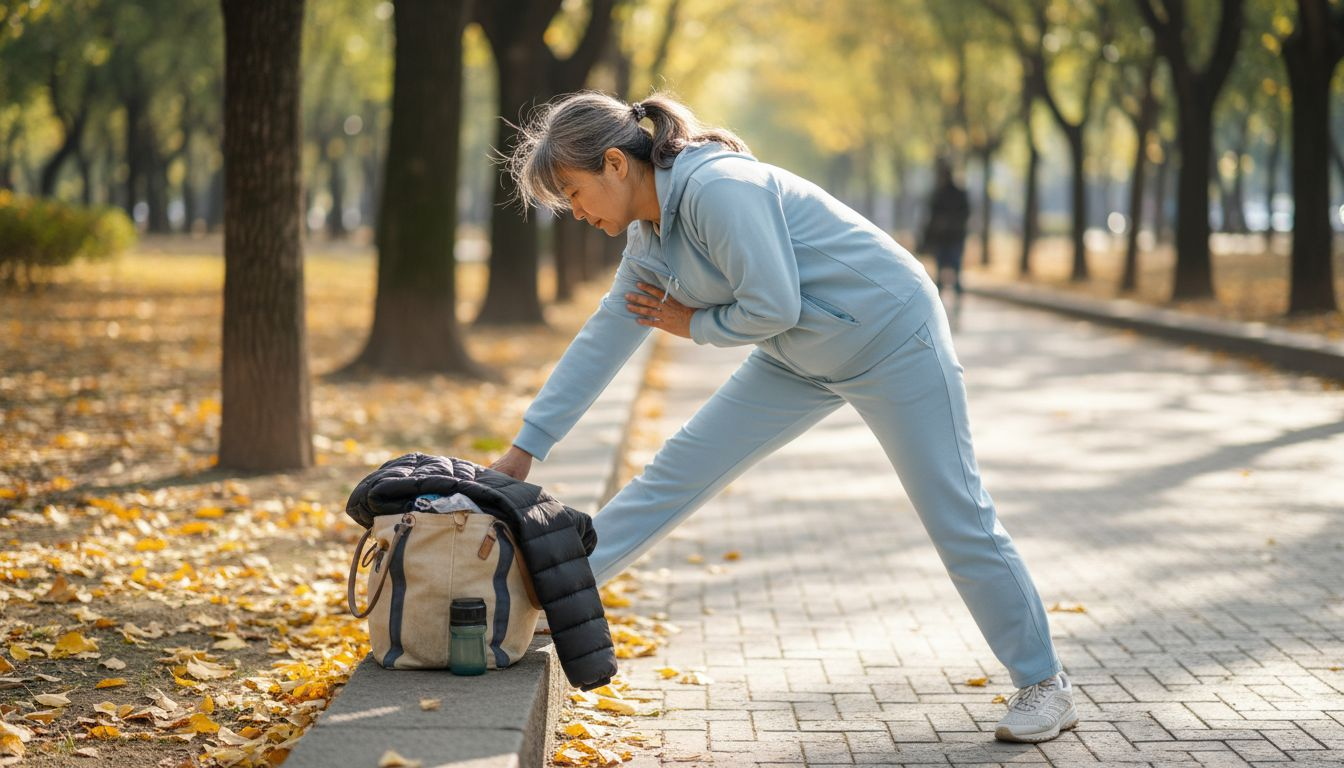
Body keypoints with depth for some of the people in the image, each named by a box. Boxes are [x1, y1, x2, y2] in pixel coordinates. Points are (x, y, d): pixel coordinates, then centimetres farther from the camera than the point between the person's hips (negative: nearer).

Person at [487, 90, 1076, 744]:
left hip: (892, 338, -8)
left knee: (957, 519, -3)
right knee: (676, 471, 3)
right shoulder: (649, 236, 0)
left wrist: (692, 324, -11)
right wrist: (524, 450, 8)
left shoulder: (717, 188, -28)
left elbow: (772, 307, -30)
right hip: (800, 359, 8)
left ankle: (1043, 684, 10)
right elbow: (602, 341, 6)